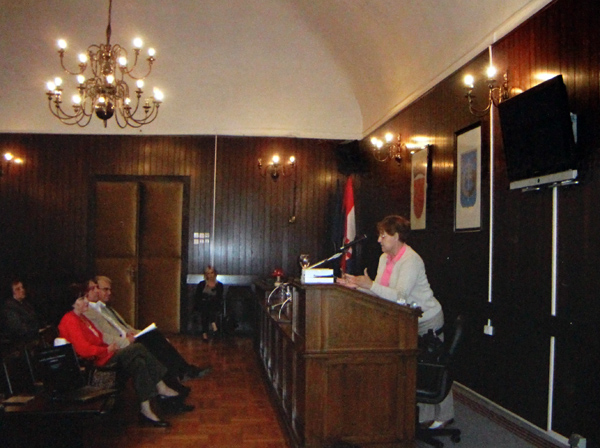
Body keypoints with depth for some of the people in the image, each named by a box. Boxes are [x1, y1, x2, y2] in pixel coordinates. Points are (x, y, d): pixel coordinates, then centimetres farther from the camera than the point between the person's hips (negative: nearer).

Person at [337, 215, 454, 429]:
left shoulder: (411, 260, -23)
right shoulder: (385, 258, 5)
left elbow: (400, 296, -31)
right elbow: (378, 291, 4)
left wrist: (370, 284, -34)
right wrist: (356, 285, -10)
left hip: (428, 320, -8)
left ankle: (444, 415, 20)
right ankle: (424, 415, 20)